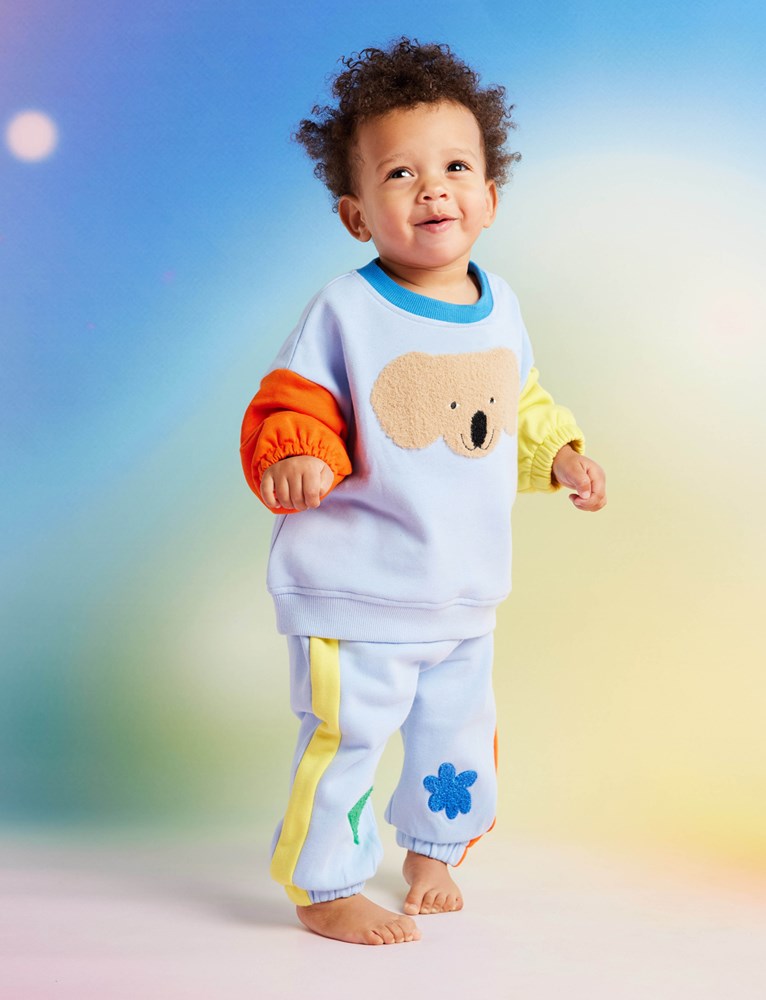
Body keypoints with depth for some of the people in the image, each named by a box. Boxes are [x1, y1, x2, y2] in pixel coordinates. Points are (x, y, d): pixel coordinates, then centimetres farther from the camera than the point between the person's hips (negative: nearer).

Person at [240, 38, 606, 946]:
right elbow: (292, 405, -13)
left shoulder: (498, 308, 4)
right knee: (345, 736, -1)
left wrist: (556, 455, 4)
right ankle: (324, 890, 21)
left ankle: (434, 850, 46)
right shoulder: (345, 312, -15)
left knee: (457, 730, 21)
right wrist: (294, 458, -33)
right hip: (356, 592, -6)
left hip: (465, 593, 6)